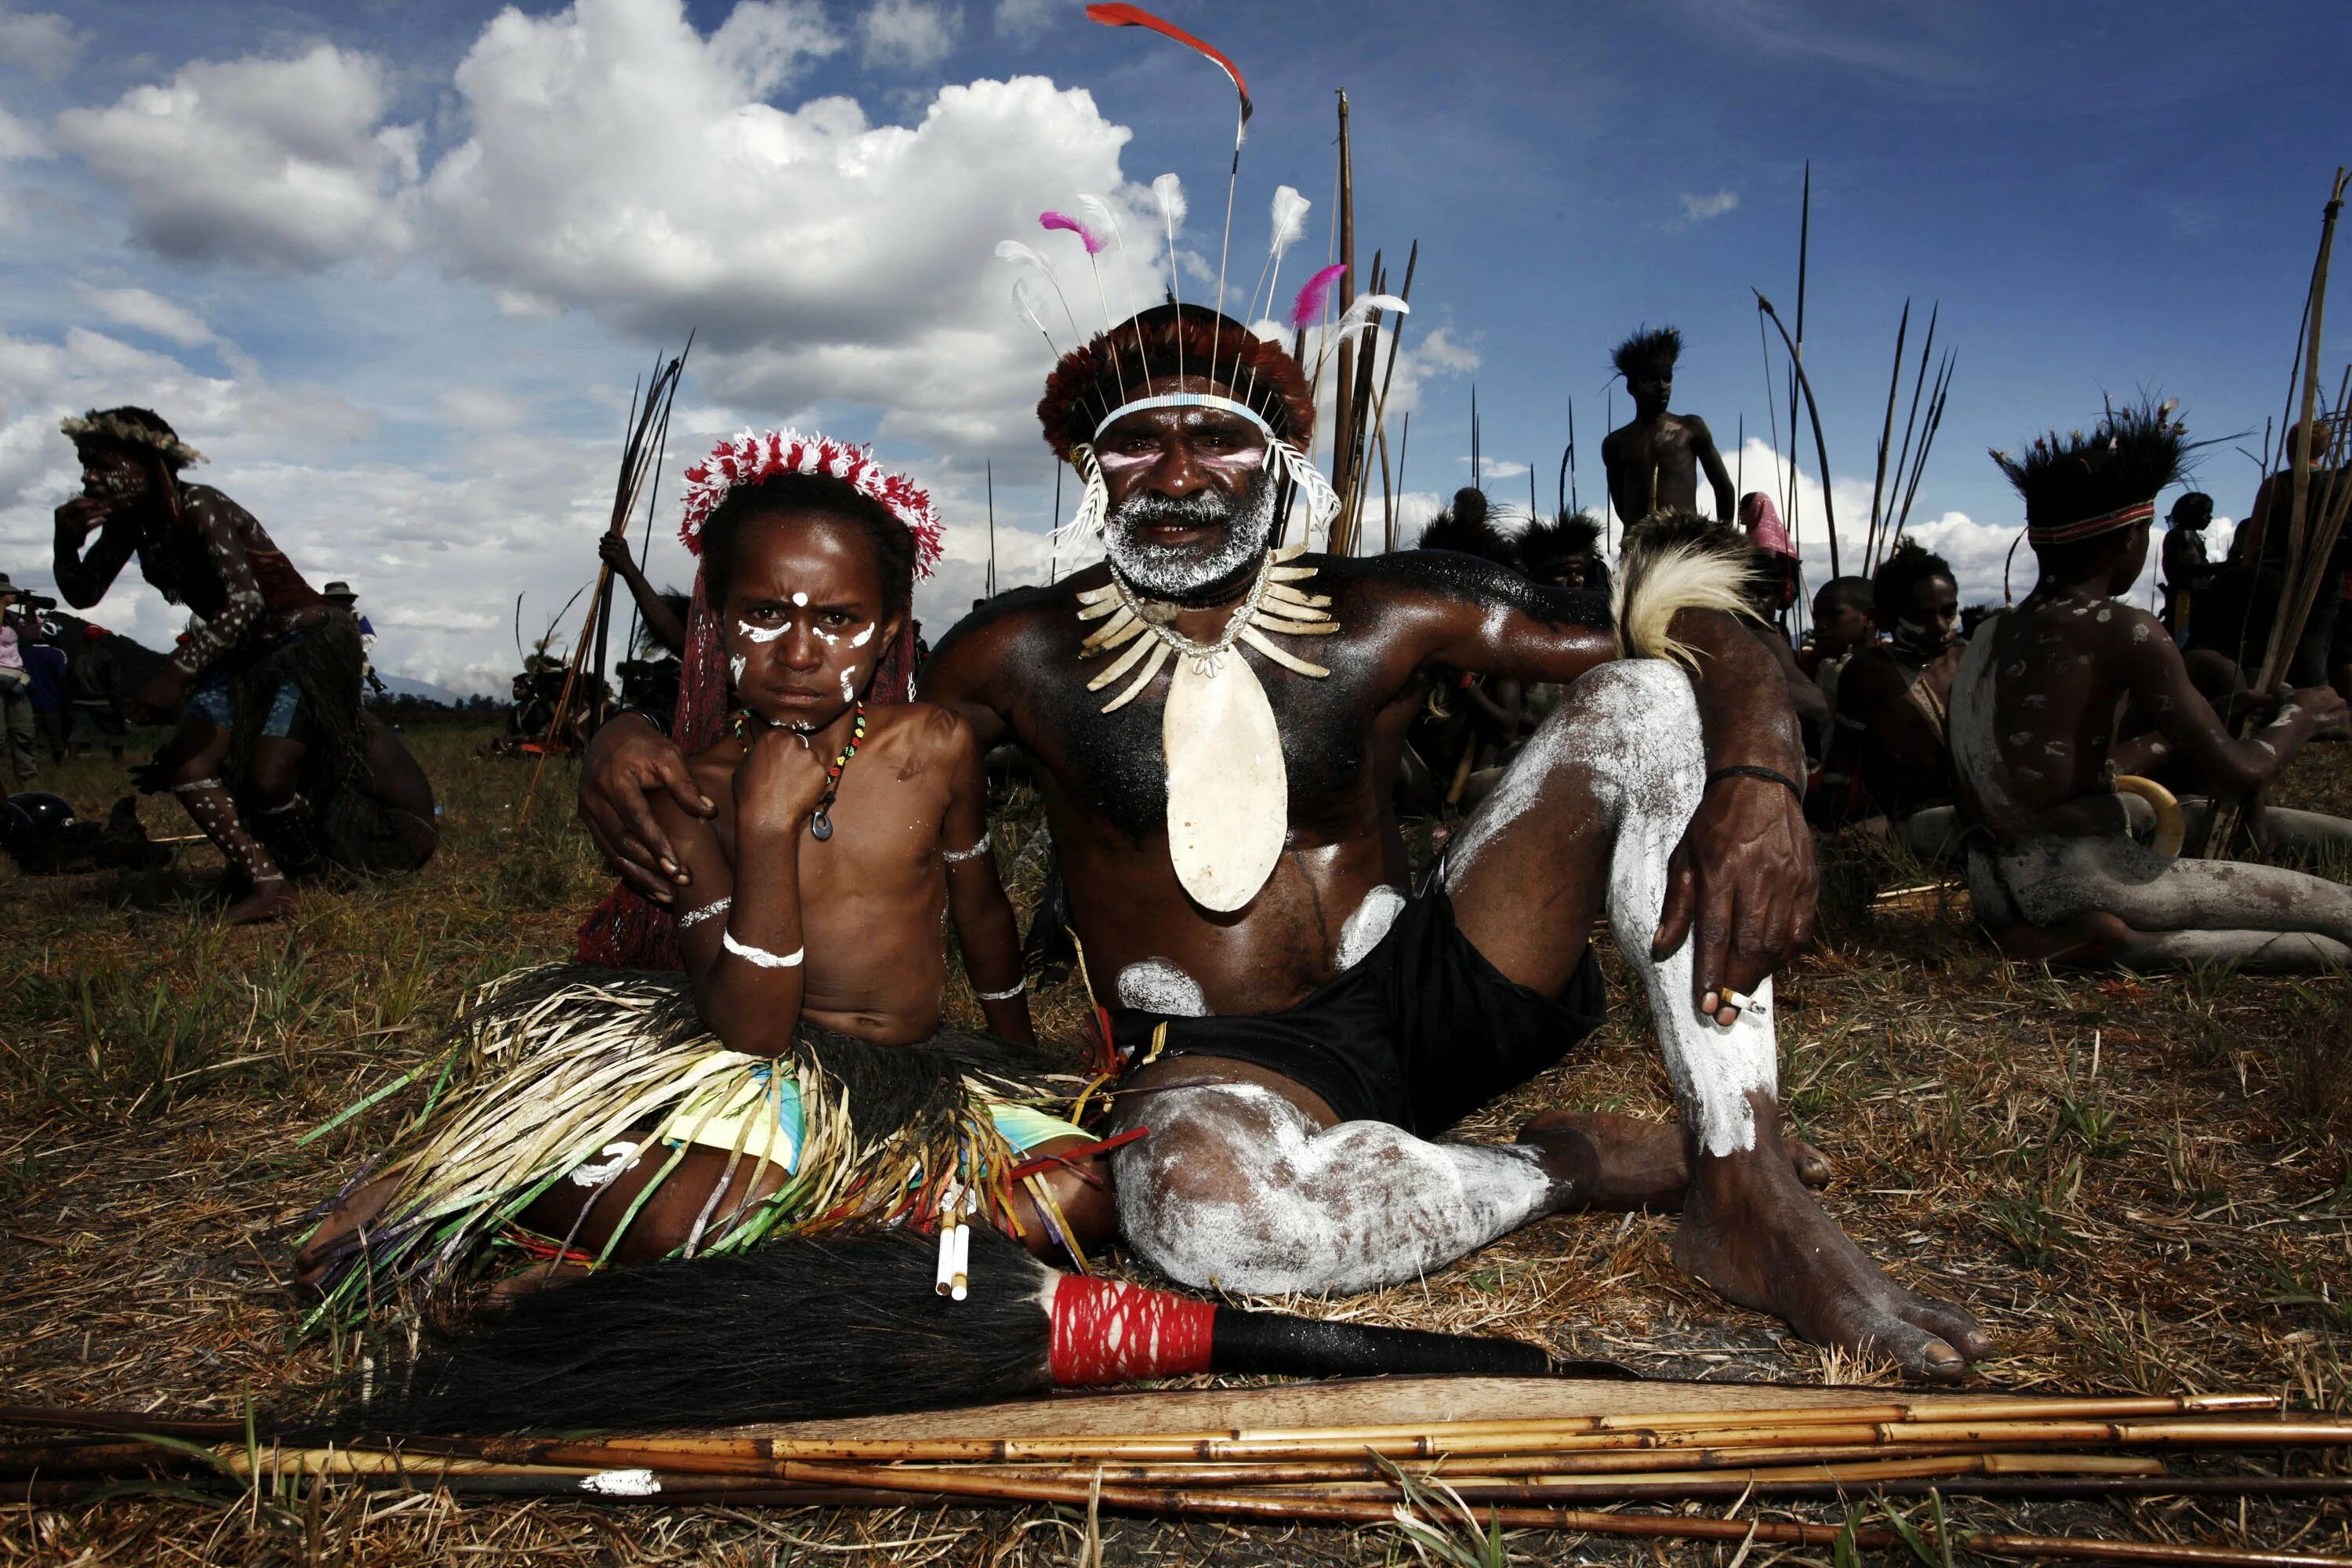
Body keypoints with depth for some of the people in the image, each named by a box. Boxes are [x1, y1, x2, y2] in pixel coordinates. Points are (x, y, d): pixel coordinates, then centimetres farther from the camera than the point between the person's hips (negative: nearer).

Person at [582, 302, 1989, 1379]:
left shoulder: (1389, 618, -1)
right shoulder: (1024, 656, 0)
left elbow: (1708, 638, -3)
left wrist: (1755, 783, -25)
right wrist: (633, 745, -9)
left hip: (1424, 994, 3)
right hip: (1210, 1059, -2)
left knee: (1649, 698, -12)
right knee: (1189, 1192, -42)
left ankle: (1750, 1192, -16)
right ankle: (1572, 1169, -12)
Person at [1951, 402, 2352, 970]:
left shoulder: (1989, 637, 13)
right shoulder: (2122, 631, -11)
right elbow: (2239, 775, -10)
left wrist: (2158, 744, 38)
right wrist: (2301, 715, 11)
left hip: (1994, 894, 8)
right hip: (2083, 877, -8)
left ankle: (2081, 935, 4)